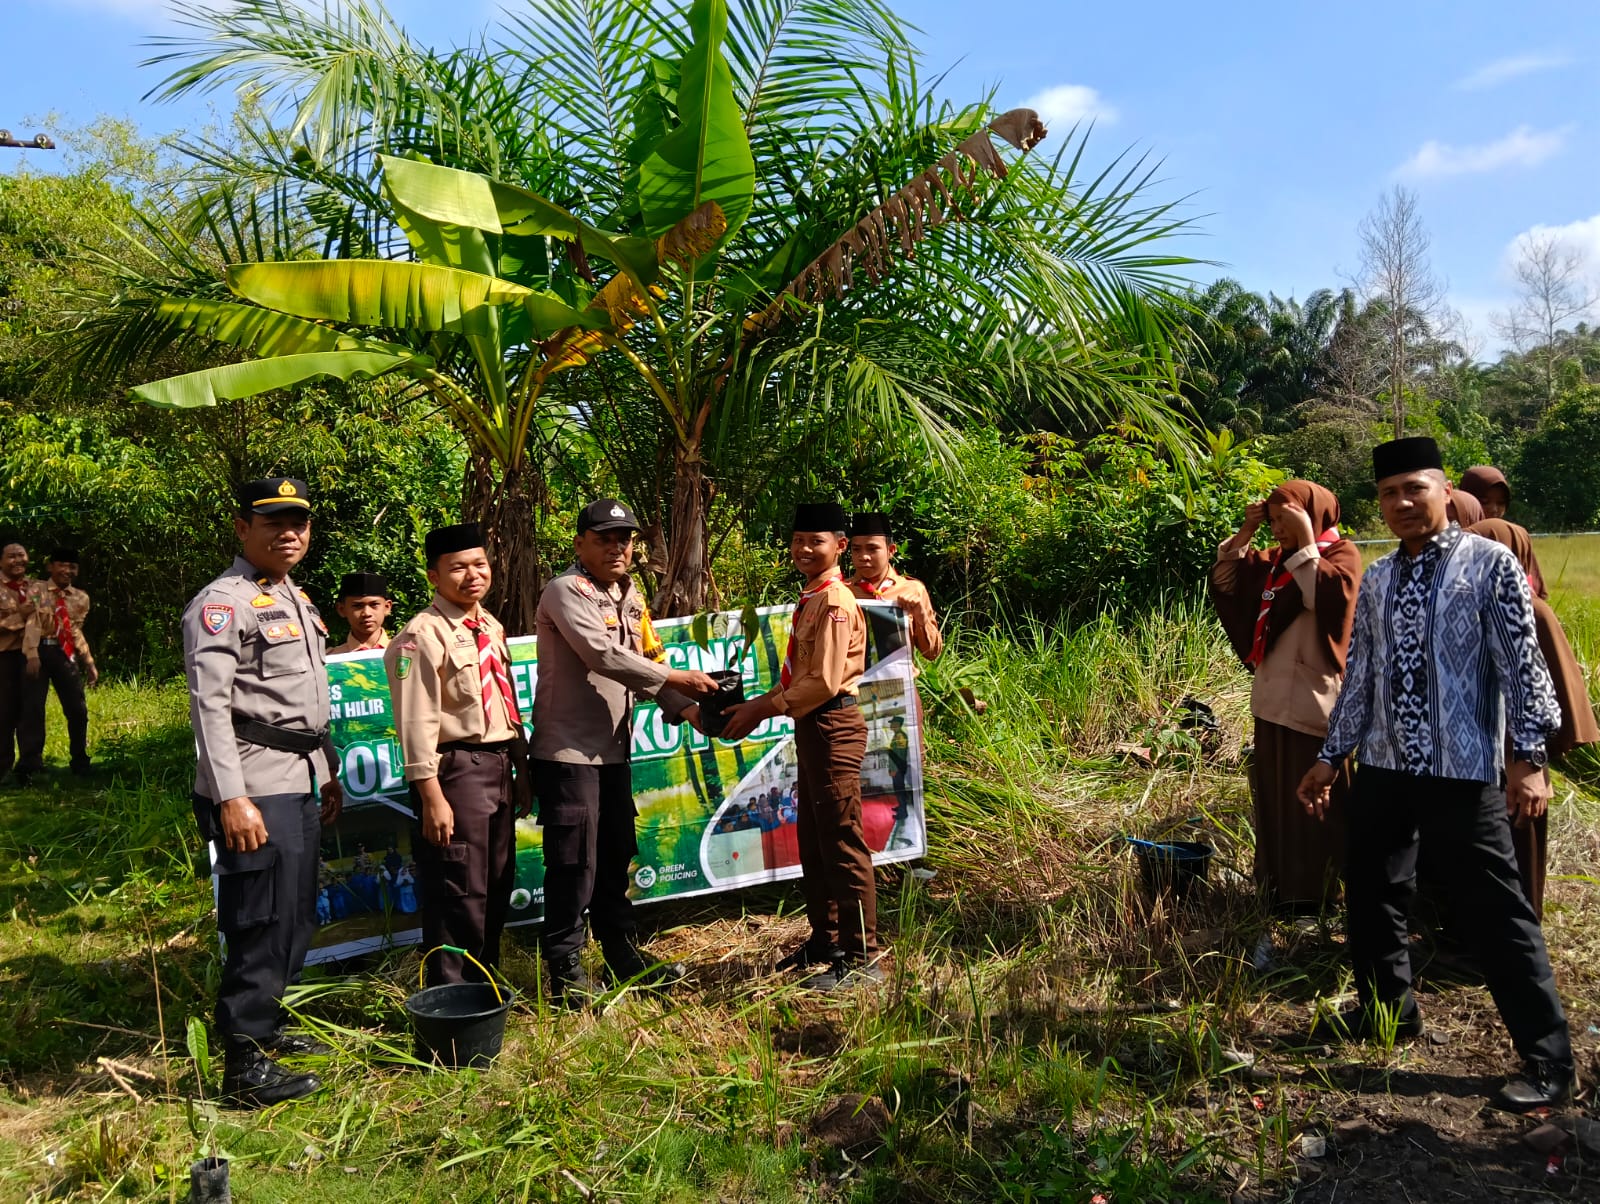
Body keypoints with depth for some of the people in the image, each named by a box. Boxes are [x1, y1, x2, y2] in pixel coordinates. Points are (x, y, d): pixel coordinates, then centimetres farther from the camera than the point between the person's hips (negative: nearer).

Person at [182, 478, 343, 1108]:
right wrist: (230, 798, -25)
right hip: (256, 790, -9)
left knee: (297, 920, 17)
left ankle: (267, 1026, 33)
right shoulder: (223, 602, -11)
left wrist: (328, 772, 21)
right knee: (261, 926, -4)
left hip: (300, 783, 9)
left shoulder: (294, 599, 17)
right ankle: (244, 1067, 7)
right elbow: (210, 705, -19)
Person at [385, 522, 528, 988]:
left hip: (499, 765, 9)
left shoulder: (492, 627, 13)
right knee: (459, 893, -1)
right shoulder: (423, 634, -13)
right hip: (456, 769, -8)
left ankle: (485, 985, 33)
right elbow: (416, 722, -18)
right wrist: (432, 796, -21)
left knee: (497, 886, 17)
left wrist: (520, 770, 18)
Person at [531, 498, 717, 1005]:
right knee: (574, 863, -2)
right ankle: (565, 973, 12)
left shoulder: (630, 597, 14)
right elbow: (603, 654, -23)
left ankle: (623, 955, 29)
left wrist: (685, 708, -7)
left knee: (615, 858, 16)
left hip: (613, 749, 8)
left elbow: (649, 661, 9)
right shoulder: (565, 592, -11)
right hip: (568, 750, -8)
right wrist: (675, 679, -20)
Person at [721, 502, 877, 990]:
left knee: (843, 843, -2)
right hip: (811, 726, 10)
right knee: (813, 842, 18)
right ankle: (824, 941, 32)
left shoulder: (835, 602, -17)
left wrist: (763, 708, -16)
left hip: (833, 726, -10)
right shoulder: (811, 599, 13)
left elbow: (824, 681, -22)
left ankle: (861, 956, 10)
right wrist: (759, 704, 5)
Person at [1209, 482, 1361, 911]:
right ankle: (1281, 882, 25)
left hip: (1313, 699, -8)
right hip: (1273, 698, 8)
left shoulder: (1341, 554, -7)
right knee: (1274, 793, 13)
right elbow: (1225, 579, 13)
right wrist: (1244, 532, 5)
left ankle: (1312, 889, 9)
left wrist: (1305, 542, -21)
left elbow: (1326, 595, -25)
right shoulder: (1274, 560, 13)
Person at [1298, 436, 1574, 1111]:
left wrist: (1527, 756, -14)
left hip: (1463, 770, -6)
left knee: (1494, 912, -2)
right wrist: (1330, 757, 14)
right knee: (1370, 896, 15)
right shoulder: (1376, 581, 11)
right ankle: (1387, 1008, 36)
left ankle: (1547, 1058, 14)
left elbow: (1521, 664, -7)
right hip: (1382, 765, 6)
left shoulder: (1490, 563, -4)